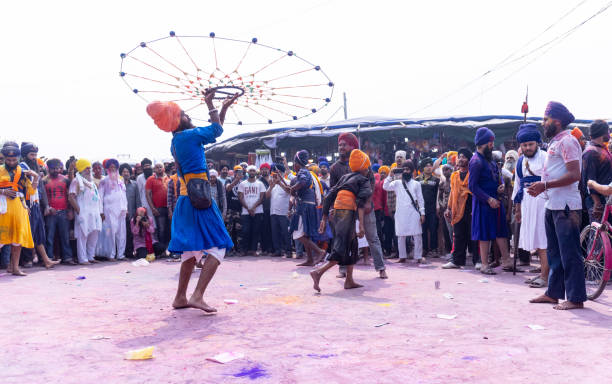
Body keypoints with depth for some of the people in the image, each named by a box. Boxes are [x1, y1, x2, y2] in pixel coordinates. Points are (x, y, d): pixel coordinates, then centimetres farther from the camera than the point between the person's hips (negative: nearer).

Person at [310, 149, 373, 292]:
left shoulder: (345, 177, 21)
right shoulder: (364, 180, 3)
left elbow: (329, 196, 16)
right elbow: (361, 201, -14)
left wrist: (324, 219, 19)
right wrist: (361, 225, -21)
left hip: (337, 213, 7)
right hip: (348, 212, -7)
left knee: (351, 246, 18)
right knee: (342, 249, -7)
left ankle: (349, 281, 20)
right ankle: (318, 272, -20)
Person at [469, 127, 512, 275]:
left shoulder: (489, 158, 13)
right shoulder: (476, 161, -15)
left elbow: (498, 175, 25)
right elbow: (472, 186, -18)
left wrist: (501, 185, 2)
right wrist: (489, 199, -20)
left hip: (495, 200, 9)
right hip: (483, 203, -8)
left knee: (501, 231, 10)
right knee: (485, 234, -1)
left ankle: (506, 262, 17)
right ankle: (485, 265, 7)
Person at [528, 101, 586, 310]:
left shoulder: (567, 141, -12)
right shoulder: (555, 142, 19)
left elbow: (574, 175, -20)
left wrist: (545, 185, -21)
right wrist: (540, 188, 13)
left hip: (566, 207, -10)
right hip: (553, 205, 10)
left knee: (569, 253, -6)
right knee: (554, 252, 14)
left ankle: (576, 298, -1)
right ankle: (553, 293, 23)